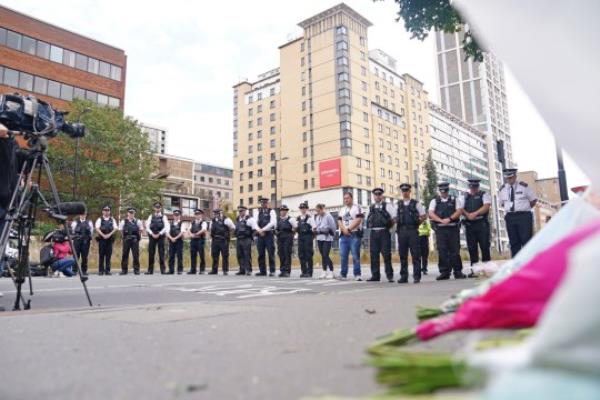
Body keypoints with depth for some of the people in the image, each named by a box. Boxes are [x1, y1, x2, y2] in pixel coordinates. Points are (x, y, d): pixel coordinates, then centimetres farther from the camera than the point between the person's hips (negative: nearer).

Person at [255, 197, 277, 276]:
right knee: (261, 254, 5)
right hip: (260, 234, 5)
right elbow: (255, 223, 8)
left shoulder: (271, 211, 1)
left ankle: (272, 271, 0)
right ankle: (262, 271, 11)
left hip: (269, 234, -5)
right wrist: (259, 230, -9)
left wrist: (263, 229, -14)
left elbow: (272, 223, -12)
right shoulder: (259, 212, 16)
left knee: (271, 253, -5)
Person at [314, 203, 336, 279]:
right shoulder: (317, 217, 11)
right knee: (323, 255, 8)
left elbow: (332, 227, -8)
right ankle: (324, 272, 14)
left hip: (327, 238, -6)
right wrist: (316, 229, -1)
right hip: (319, 238, 7)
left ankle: (331, 272, -2)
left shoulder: (328, 216, -10)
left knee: (326, 255, -10)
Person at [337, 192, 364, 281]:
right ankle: (343, 274, 11)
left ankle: (357, 274, -2)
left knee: (355, 255, -7)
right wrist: (344, 229, -7)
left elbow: (358, 220, -10)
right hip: (344, 235, 5)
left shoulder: (357, 207, 2)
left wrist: (349, 229, -13)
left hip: (354, 234, -5)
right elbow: (339, 221, 11)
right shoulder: (342, 209, 20)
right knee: (343, 255, 4)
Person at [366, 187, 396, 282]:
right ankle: (375, 275, 12)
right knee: (374, 254, 5)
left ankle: (390, 275, 3)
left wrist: (389, 225, -2)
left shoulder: (387, 205, 2)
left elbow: (394, 217, -3)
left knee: (386, 254, -5)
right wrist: (370, 226, 10)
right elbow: (368, 219, 24)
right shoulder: (371, 207, 15)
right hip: (373, 233, 5)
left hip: (384, 232, -5)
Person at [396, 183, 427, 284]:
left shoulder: (416, 203, 5)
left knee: (415, 255, -2)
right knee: (402, 255, 5)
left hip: (413, 231, -2)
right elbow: (395, 218, 16)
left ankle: (417, 276, 3)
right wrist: (397, 224, 4)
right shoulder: (398, 204, 11)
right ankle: (403, 276, 11)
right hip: (401, 231, 2)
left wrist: (417, 224, 5)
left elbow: (424, 216, 8)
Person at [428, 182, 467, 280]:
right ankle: (444, 272, 3)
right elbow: (431, 213, 0)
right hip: (440, 229, 0)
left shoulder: (455, 200, 12)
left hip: (453, 228, 0)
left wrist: (449, 219, -15)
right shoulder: (434, 201, 12)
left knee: (455, 250, -1)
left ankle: (458, 271, 6)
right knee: (442, 251, -1)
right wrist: (441, 220, -15)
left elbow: (459, 211, -1)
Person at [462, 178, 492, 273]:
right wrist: (468, 215, -14)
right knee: (472, 248, 3)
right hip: (469, 224, 3)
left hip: (482, 223, -2)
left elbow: (486, 206, -8)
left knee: (485, 246, -3)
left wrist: (475, 213, -16)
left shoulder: (484, 195, 8)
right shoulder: (465, 197, 15)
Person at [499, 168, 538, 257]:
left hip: (524, 216, -3)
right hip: (510, 217, 3)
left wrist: (525, 209, 4)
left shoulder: (523, 186, 0)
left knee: (526, 240, -6)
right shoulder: (502, 189, 9)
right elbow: (502, 203, 23)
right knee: (513, 242, 4)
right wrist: (509, 209, 11)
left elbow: (534, 199, 8)